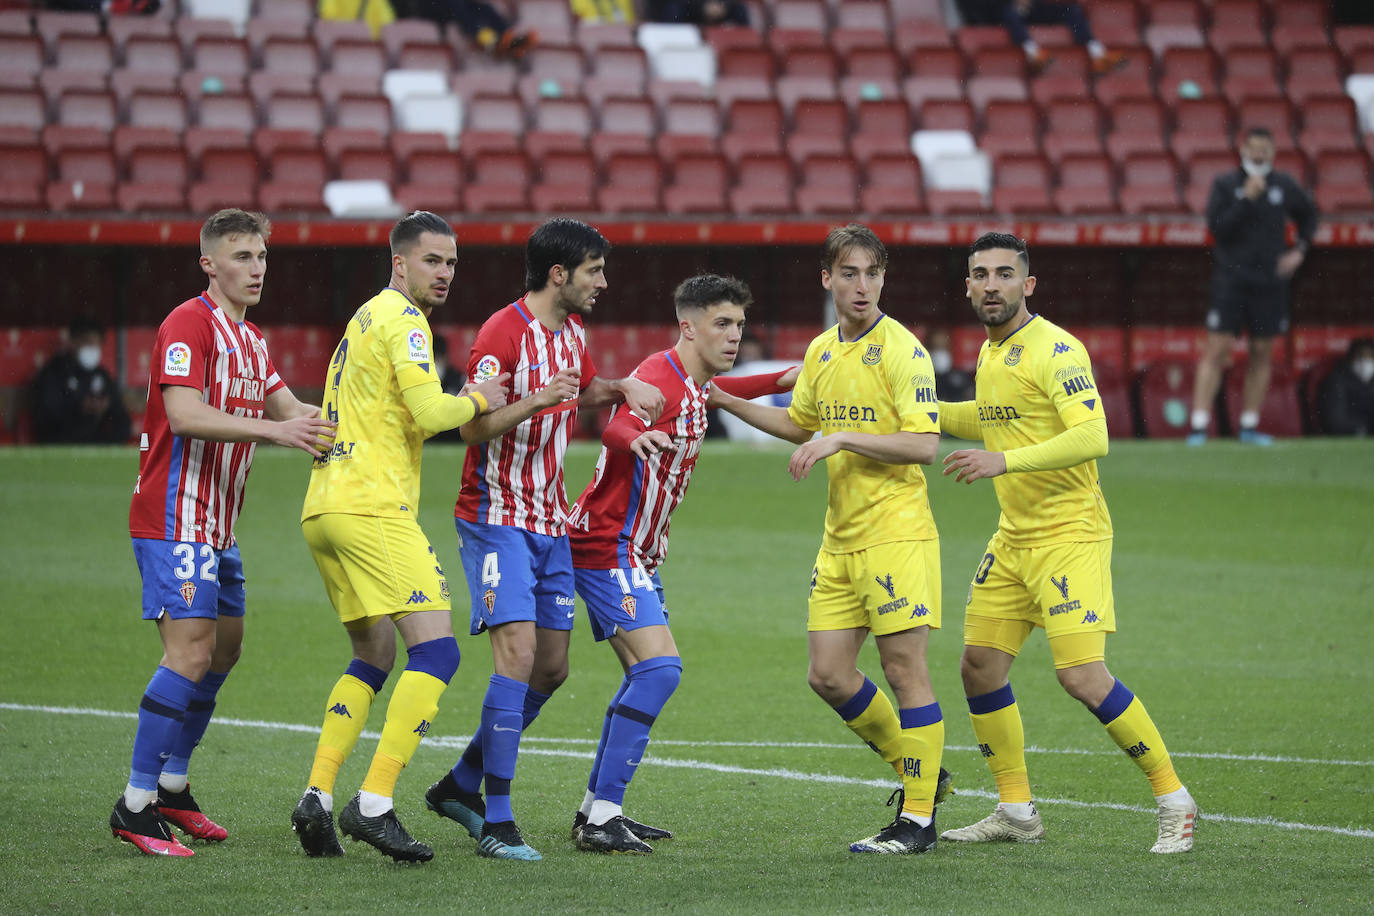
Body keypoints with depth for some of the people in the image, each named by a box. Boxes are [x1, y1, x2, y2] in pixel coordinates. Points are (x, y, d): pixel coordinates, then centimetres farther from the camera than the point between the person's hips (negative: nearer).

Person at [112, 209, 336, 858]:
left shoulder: (250, 339, 16)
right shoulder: (190, 324, -13)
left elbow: (289, 411, 17)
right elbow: (184, 414, -25)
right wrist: (274, 429, -29)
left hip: (216, 525, 10)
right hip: (175, 518, -10)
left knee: (224, 648, 15)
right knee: (191, 653, -16)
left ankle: (172, 788, 25)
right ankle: (134, 806, -12)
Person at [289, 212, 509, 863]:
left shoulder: (366, 319, 23)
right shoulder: (401, 319, -7)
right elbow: (430, 413, -18)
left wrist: (458, 405, 18)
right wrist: (477, 401, 0)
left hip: (325, 509, 10)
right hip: (372, 508, -10)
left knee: (373, 656, 18)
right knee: (436, 649, -12)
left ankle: (318, 796, 6)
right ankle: (374, 805, -19)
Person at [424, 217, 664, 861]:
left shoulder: (572, 332, 11)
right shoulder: (503, 333, -14)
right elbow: (472, 428, -18)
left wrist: (624, 388, 11)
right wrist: (534, 402, -33)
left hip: (551, 521, 9)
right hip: (497, 515, -9)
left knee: (551, 667, 9)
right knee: (518, 652, -18)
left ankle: (461, 784, 25)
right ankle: (495, 822, -17)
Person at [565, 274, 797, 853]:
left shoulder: (692, 385, 12)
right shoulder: (660, 377, -19)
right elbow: (616, 424, -40)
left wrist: (784, 379, 38)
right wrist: (635, 436, -62)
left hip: (634, 552, 11)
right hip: (608, 547, -11)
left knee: (650, 675, 15)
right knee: (659, 668, -21)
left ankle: (597, 810, 21)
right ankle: (601, 820, -22)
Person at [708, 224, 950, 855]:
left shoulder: (901, 350, -10)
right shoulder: (821, 352, 12)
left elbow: (924, 445, -18)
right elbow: (799, 424, 29)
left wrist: (844, 439, -20)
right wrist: (726, 400, 25)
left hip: (897, 535, -7)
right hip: (839, 540, 7)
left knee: (904, 668, -6)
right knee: (828, 674, 5)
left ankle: (919, 817, 0)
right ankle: (918, 770, 24)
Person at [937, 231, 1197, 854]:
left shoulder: (1055, 349, -15)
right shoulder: (990, 353, 13)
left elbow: (1091, 436, -25)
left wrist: (1003, 461, -31)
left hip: (1070, 534, -9)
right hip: (1012, 539, 9)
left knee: (1083, 677, -16)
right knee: (979, 666, 6)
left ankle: (1174, 801, -3)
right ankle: (1016, 813, 18)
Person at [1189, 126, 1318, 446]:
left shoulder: (1284, 186, 7)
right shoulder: (1225, 185, 0)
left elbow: (1309, 214, 24)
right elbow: (1217, 228, -11)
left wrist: (1300, 250, 12)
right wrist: (1246, 199, -19)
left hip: (1270, 284, 3)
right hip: (1231, 279, -3)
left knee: (1262, 354, 5)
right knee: (1216, 350, -8)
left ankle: (1250, 426, 13)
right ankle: (1198, 425, -8)